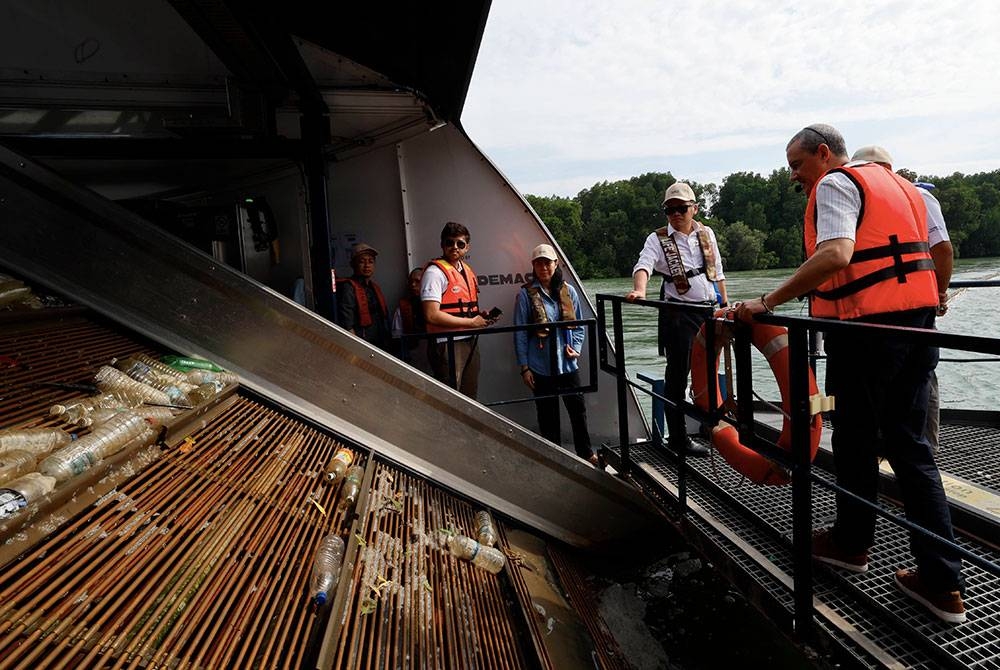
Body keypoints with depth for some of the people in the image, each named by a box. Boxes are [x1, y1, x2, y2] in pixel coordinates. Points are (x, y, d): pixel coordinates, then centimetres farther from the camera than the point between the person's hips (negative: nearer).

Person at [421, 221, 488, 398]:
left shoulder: (467, 270, 15)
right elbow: (432, 315, -20)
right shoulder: (435, 272, -11)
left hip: (470, 341, 9)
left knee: (470, 396, 15)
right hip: (448, 344, -8)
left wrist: (481, 316, 4)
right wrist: (471, 322, -15)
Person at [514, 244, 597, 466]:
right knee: (547, 414, 10)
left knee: (578, 409, 10)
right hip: (540, 367, -2)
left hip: (567, 364, 3)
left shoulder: (568, 291, 4)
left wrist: (576, 347, -5)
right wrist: (524, 367, -5)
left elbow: (579, 324, 11)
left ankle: (586, 453, 28)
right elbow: (520, 334, -4)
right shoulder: (526, 294, -5)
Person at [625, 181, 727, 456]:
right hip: (678, 315, -5)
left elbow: (718, 271, 17)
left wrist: (725, 304, 16)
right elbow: (643, 265, -25)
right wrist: (640, 290, -46)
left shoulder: (706, 233, 9)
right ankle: (678, 438, 8)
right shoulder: (658, 239, -6)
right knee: (677, 376, -1)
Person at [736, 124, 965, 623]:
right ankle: (942, 580, 12)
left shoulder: (835, 184, -6)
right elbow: (903, 254, 26)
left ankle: (852, 543, 27)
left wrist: (768, 302, -24)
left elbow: (835, 255, -23)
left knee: (856, 440, 8)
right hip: (918, 319, 9)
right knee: (909, 446, 11)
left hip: (866, 325, -8)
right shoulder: (899, 185, 22)